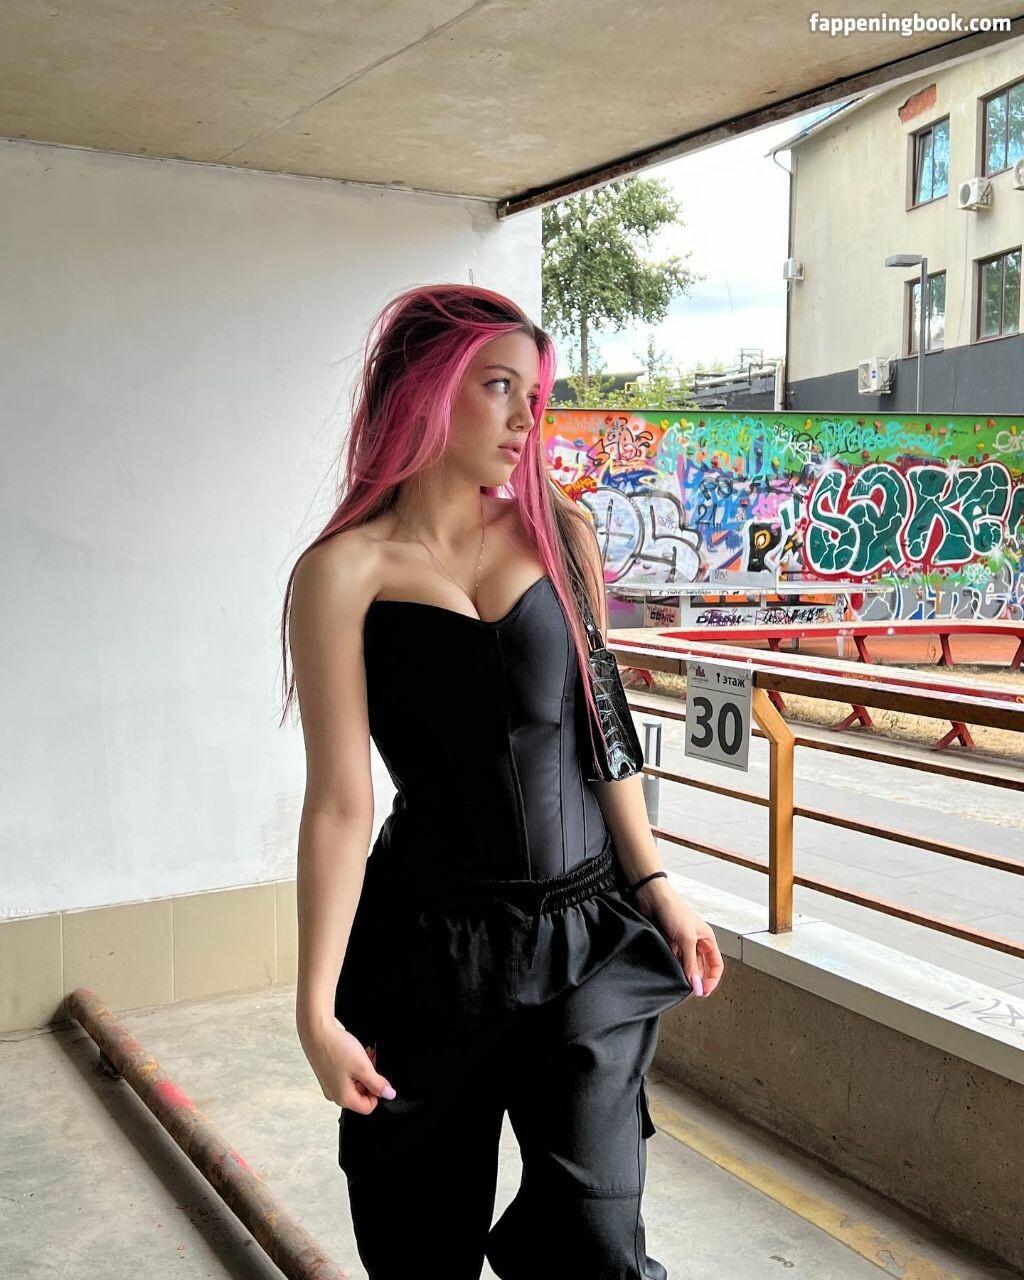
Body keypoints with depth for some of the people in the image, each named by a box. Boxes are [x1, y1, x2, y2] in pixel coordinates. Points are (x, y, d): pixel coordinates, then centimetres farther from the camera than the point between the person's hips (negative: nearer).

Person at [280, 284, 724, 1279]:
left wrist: (654, 889, 6)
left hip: (590, 936, 3)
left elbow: (596, 727, 8)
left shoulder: (559, 533, 3)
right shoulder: (344, 572, -8)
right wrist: (317, 1008, -9)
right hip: (433, 946, -2)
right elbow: (340, 801, -9)